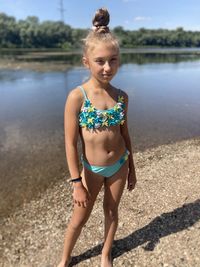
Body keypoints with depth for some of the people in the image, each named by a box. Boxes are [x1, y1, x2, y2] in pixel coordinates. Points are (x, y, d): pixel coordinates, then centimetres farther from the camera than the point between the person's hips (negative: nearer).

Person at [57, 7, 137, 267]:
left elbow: (125, 133, 3)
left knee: (112, 211, 21)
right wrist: (77, 183, -14)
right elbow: (70, 143, -17)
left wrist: (131, 168, 9)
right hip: (92, 169, -3)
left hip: (120, 165, 3)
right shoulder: (77, 96, -19)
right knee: (79, 218, 15)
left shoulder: (122, 96, -7)